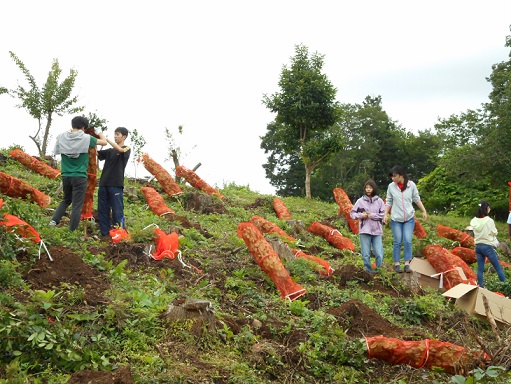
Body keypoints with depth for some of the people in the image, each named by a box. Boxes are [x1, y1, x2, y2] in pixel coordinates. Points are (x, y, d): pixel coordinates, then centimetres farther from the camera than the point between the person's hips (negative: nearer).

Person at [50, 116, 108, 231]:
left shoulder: (61, 137, 1)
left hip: (66, 176, 4)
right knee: (77, 206, 0)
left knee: (66, 200, 25)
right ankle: (72, 233, 0)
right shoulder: (86, 138, -7)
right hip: (80, 177, -4)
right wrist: (99, 132, 25)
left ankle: (54, 220, 7)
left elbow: (56, 152, 17)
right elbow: (104, 142, 5)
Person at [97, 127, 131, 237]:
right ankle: (105, 234, 11)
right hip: (104, 184, 6)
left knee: (117, 211, -7)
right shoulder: (109, 151, 19)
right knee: (102, 210, 5)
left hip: (116, 185, -6)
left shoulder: (127, 149, 5)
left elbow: (120, 149, -17)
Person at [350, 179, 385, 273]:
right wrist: (360, 215, -8)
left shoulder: (379, 201, 2)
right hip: (364, 230, 0)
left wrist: (371, 215, -8)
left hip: (377, 231, 0)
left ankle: (378, 270, 13)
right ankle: (368, 271, 15)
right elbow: (352, 213, 8)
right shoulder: (360, 201, 2)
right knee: (366, 254, 3)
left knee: (379, 254, -4)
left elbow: (383, 214, -1)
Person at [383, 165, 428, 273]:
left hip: (409, 218, 0)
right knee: (397, 242, 2)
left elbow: (417, 199, 5)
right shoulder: (391, 186, -3)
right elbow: (388, 202, 3)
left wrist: (424, 211, 2)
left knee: (408, 241, -4)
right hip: (396, 219, 0)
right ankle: (397, 264, 8)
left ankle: (407, 264, -1)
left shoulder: (411, 185, -4)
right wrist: (385, 215, -5)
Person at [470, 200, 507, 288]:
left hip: (478, 246, 5)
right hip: (487, 246, -5)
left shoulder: (474, 221, -2)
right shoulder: (489, 220, -16)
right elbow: (494, 233, -4)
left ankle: (481, 287, 13)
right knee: (498, 267, 6)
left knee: (480, 269, 10)